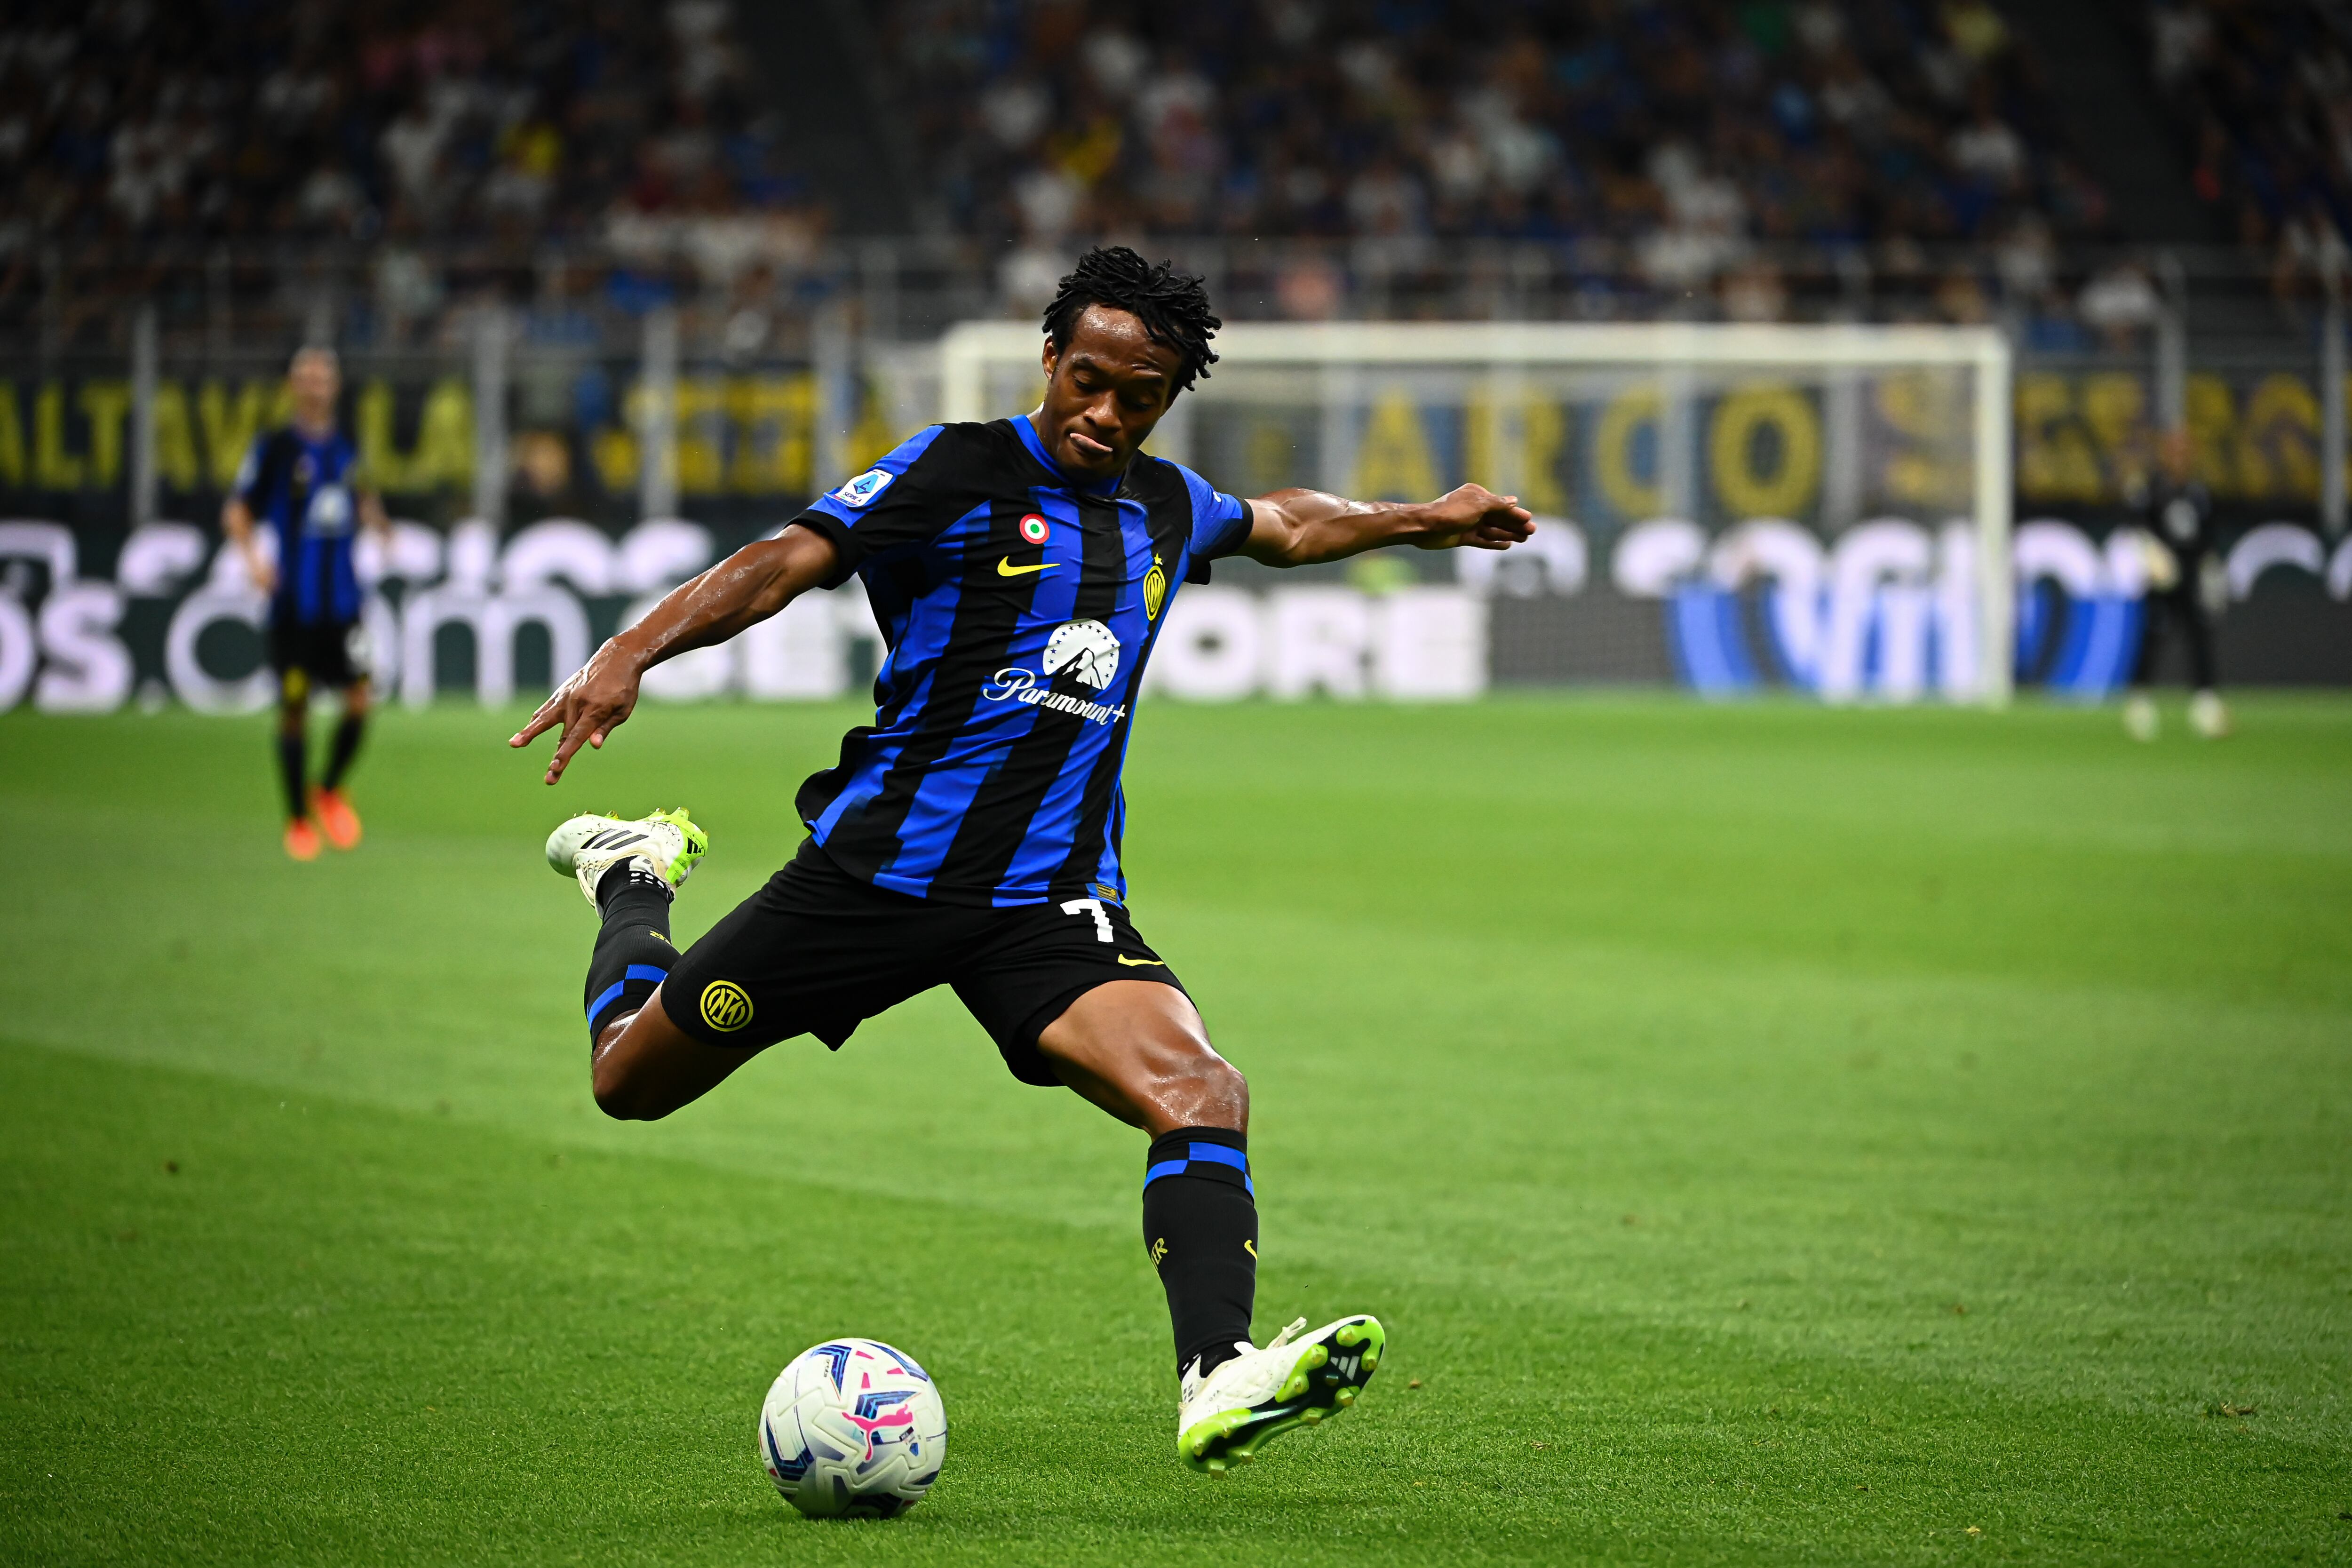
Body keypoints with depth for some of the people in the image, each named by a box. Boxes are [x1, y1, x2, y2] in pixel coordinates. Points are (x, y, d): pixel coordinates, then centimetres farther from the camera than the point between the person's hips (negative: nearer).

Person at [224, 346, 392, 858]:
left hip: (342, 599, 4)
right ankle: (298, 818, 16)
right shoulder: (275, 446, -3)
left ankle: (330, 791, 20)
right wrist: (252, 555, -20)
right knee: (294, 709, 1)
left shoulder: (346, 448, 11)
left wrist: (373, 515, 2)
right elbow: (237, 511, -3)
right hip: (293, 600, -4)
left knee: (359, 701, -5)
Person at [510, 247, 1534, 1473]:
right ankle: (633, 878, 42)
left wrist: (1420, 521, 37)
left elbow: (1283, 524, 37)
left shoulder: (1169, 507, 13)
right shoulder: (960, 471, -7)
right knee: (630, 1080, 10)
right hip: (878, 865, -3)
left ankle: (1218, 1381, -37)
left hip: (1051, 903, 4)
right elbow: (786, 563, -18)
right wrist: (631, 654, -31)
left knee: (1200, 1095, -24)